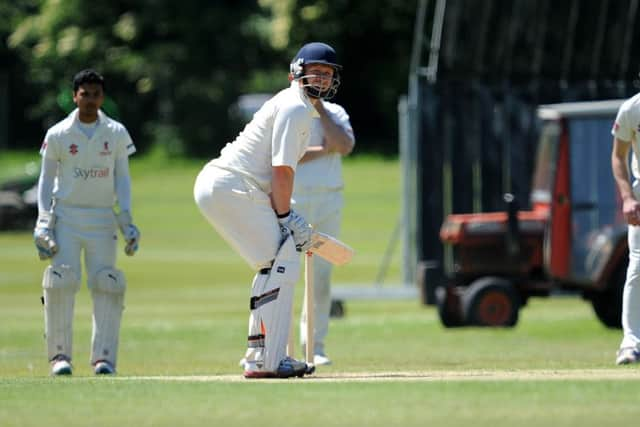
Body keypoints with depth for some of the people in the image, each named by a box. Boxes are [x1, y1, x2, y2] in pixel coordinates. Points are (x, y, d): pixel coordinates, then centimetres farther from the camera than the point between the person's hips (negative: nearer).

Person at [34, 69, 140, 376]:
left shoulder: (116, 134, 1)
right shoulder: (57, 135, -2)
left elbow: (122, 177, 7)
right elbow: (46, 179, 5)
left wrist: (126, 218, -4)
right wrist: (44, 222, -4)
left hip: (102, 217, 1)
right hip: (66, 215, -1)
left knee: (106, 284, -7)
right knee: (62, 281, -13)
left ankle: (104, 357, -3)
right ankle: (60, 355, -5)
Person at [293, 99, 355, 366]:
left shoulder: (334, 113, 12)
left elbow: (345, 146, -7)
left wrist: (321, 110, -4)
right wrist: (324, 149, -10)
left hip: (329, 202, 3)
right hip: (291, 201, -3)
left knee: (321, 274, 2)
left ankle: (315, 346, 9)